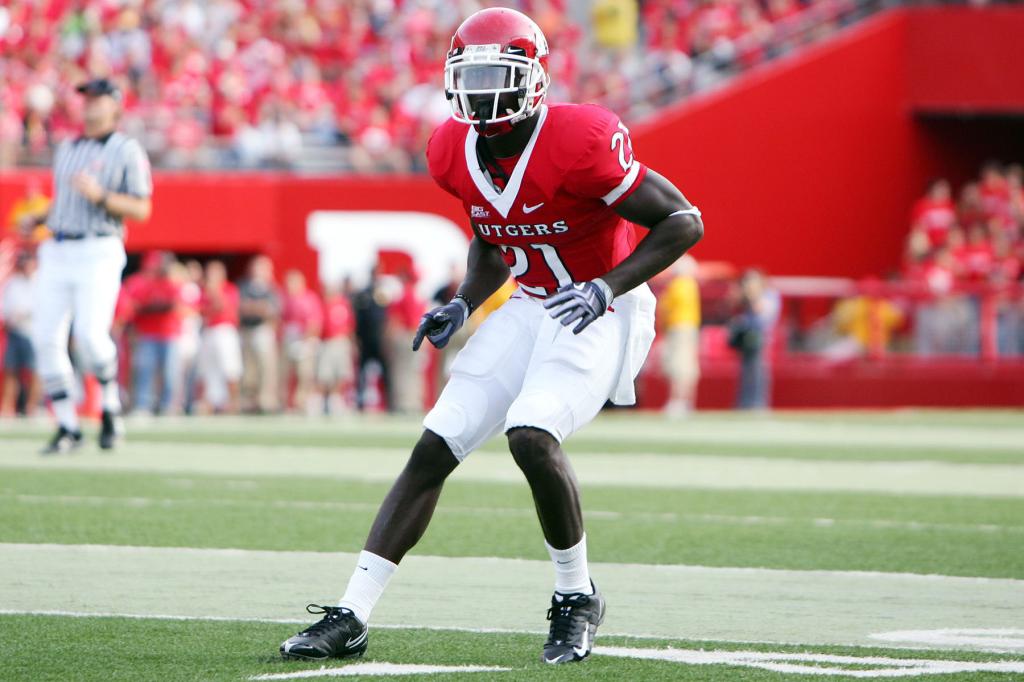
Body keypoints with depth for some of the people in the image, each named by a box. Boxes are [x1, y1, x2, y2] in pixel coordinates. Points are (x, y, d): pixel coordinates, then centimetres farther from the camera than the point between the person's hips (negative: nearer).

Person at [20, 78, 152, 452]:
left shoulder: (127, 151, 1)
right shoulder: (67, 148, 19)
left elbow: (141, 210, -4)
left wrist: (100, 196, -18)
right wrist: (38, 218, 9)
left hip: (99, 254, -6)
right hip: (57, 252, 6)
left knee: (90, 334, -20)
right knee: (46, 337, -4)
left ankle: (111, 403, 7)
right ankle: (67, 428, 3)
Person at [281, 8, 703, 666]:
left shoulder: (577, 144, -24)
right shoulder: (457, 154, -3)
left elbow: (684, 221, -18)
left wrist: (605, 287, -26)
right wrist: (464, 305, 1)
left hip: (600, 311, -7)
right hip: (530, 309, 7)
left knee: (531, 435, -28)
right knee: (434, 450, -2)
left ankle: (577, 598, -6)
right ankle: (351, 618, 1)